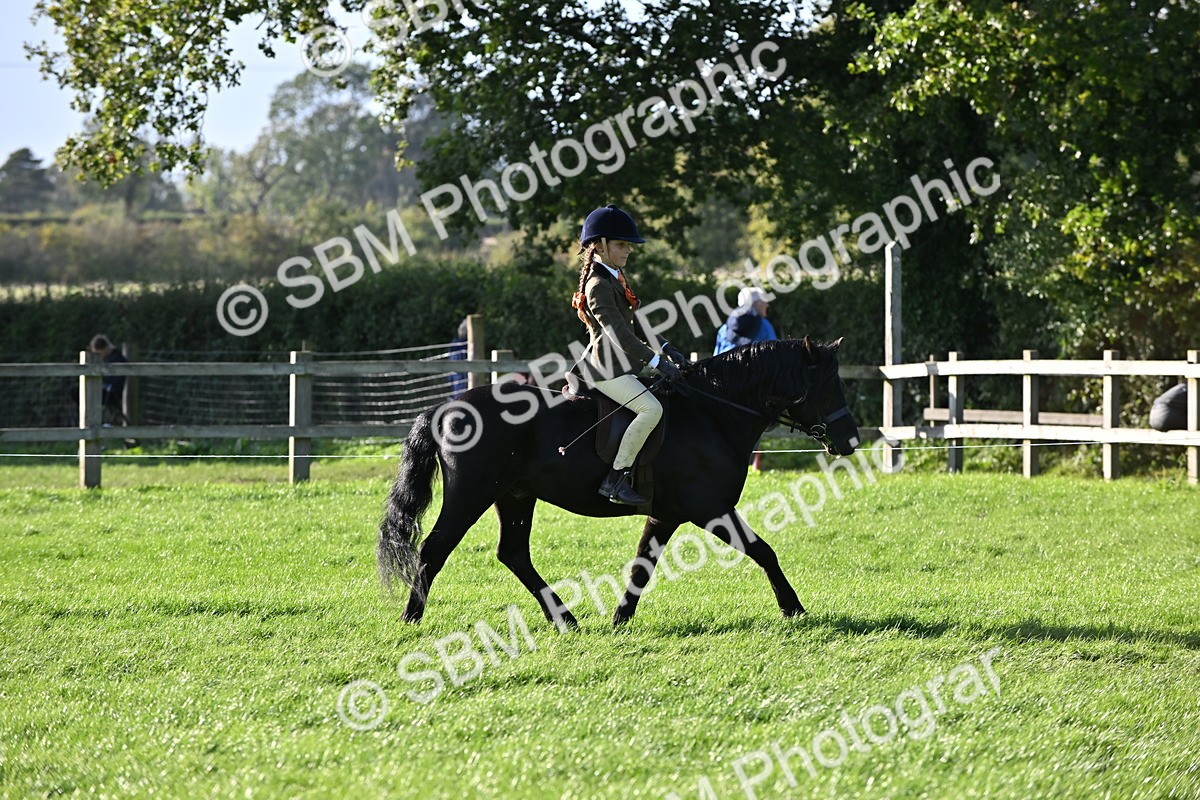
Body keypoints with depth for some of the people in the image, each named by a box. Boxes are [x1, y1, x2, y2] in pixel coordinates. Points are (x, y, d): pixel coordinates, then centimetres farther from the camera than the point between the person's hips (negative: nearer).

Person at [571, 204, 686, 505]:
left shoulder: (616, 278, 16)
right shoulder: (598, 285, -16)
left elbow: (633, 323, 23)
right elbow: (619, 333, -24)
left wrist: (666, 349, 12)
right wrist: (657, 362, -27)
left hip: (622, 365, 11)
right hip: (607, 368, -11)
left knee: (668, 395, 18)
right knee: (651, 408, -25)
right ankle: (616, 478, -24)